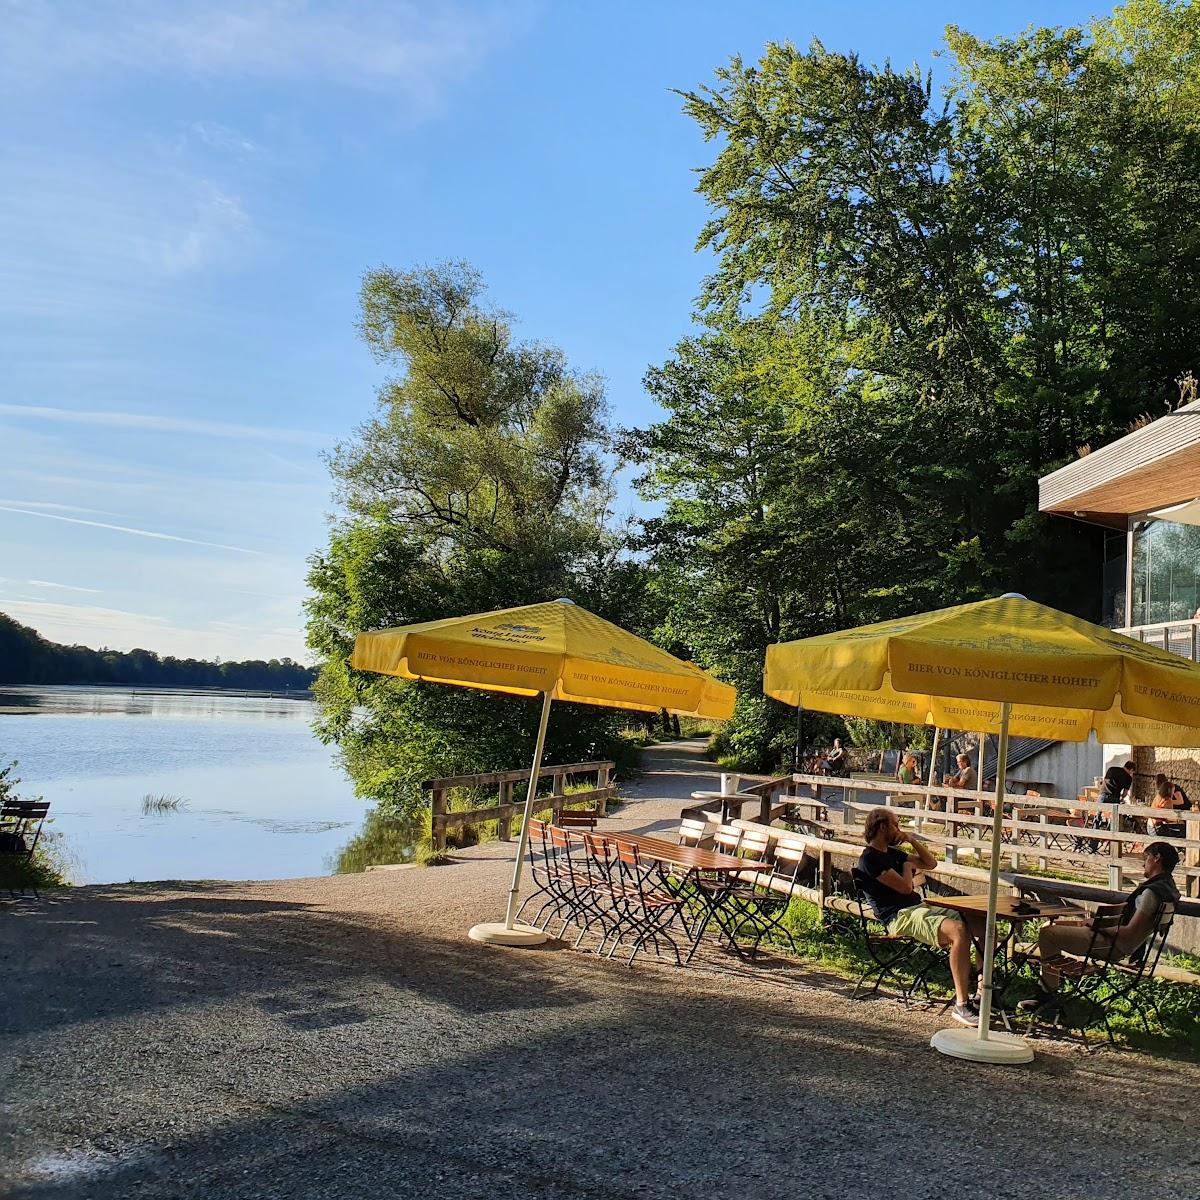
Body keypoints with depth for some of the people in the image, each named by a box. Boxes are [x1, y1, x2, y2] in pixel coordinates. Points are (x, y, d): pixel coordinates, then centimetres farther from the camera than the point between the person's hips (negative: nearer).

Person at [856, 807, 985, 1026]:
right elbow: (905, 887, -14)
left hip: (922, 906, 10)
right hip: (902, 916, -10)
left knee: (985, 926, -3)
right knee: (959, 931, -33)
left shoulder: (892, 853, 22)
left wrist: (913, 841, 13)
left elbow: (931, 863, 27)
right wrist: (907, 866, 6)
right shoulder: (869, 859, -8)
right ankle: (961, 1004, -33)